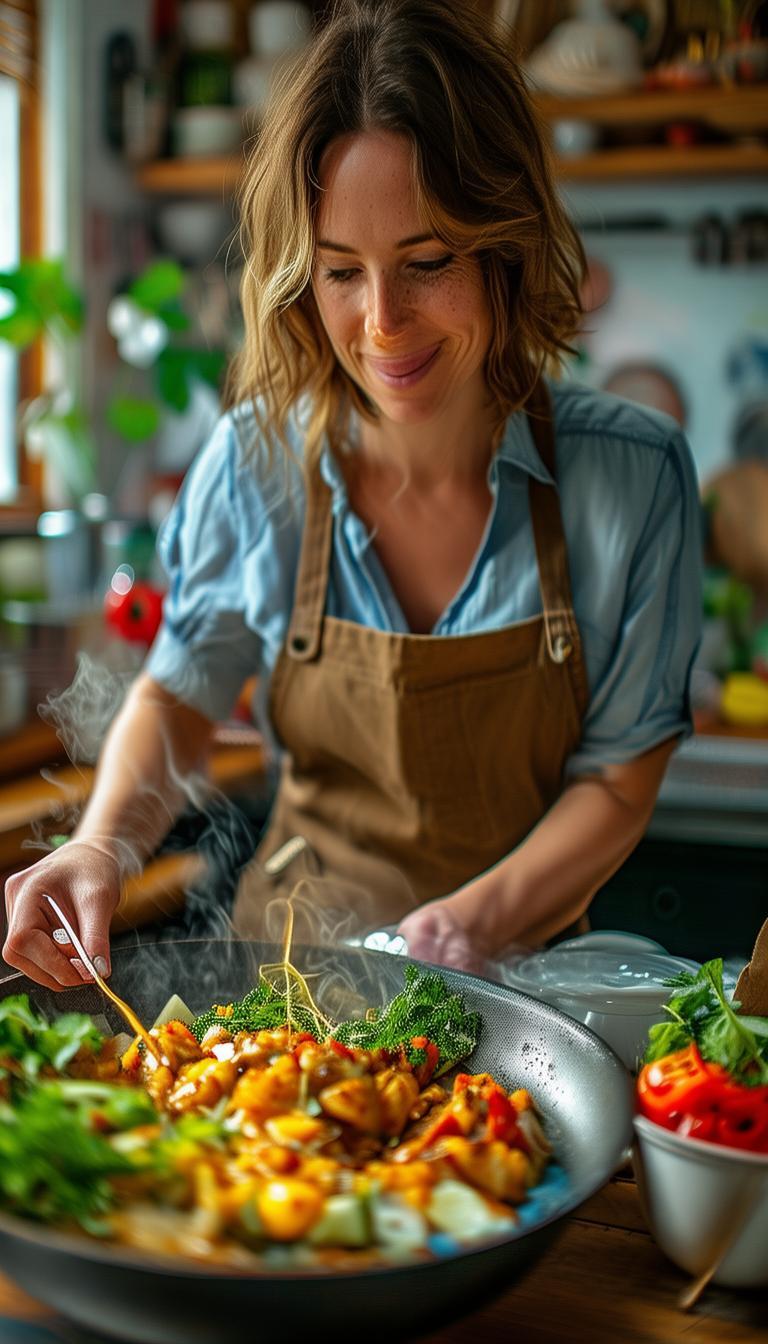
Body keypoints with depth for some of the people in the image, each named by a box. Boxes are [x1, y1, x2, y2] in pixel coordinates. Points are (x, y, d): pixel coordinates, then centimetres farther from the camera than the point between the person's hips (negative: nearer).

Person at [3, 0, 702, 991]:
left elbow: (617, 780, -3)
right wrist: (103, 845, -13)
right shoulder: (255, 463, -8)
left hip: (522, 959, -1)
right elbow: (178, 694, 6)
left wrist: (480, 917, -19)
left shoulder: (634, 476, -12)